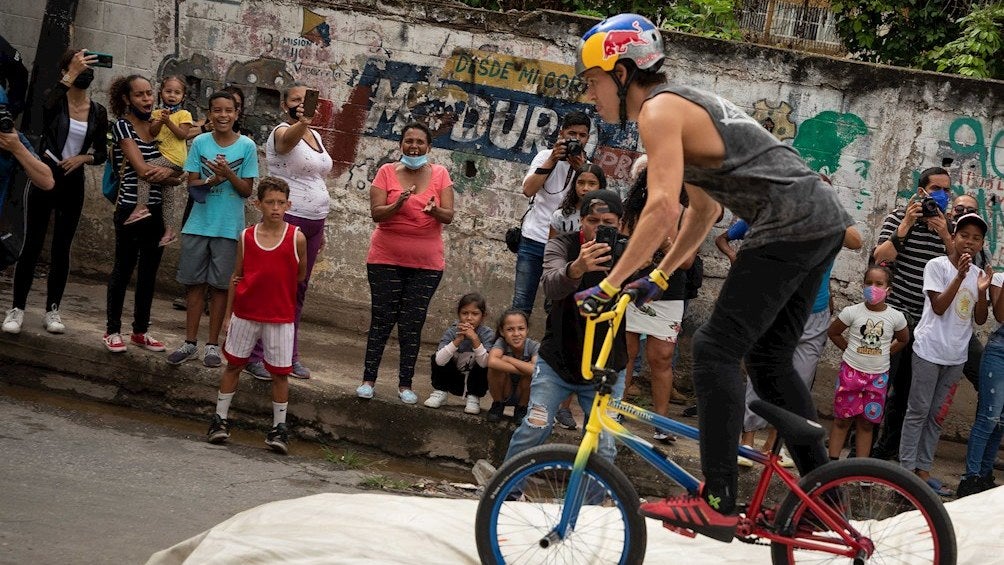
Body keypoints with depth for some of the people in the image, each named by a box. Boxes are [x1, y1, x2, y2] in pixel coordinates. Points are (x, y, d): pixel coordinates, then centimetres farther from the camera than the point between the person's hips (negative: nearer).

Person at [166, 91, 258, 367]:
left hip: (228, 228, -1)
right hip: (198, 224, 1)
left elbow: (247, 190, -3)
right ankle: (190, 342, 14)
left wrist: (228, 174, -20)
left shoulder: (247, 146, -4)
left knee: (219, 286, 5)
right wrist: (211, 181, -20)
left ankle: (212, 344, 14)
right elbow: (192, 184, 0)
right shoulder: (200, 143, 0)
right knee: (195, 284, 6)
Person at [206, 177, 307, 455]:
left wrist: (277, 285, 1)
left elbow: (301, 274, 6)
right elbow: (236, 276, 5)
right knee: (233, 364, 10)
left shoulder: (296, 238, -7)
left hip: (280, 316, -2)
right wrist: (228, 314, 5)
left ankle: (279, 427, 12)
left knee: (280, 372, 2)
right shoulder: (246, 237, -2)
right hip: (245, 314, 2)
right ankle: (220, 419, 20)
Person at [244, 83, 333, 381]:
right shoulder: (282, 132, -10)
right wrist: (302, 123, -59)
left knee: (298, 289, 10)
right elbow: (289, 138, -36)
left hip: (312, 222, 8)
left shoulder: (315, 136, 15)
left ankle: (289, 354, 16)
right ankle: (255, 355, -3)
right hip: (288, 219, -8)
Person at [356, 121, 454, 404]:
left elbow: (449, 216, -3)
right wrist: (398, 204, -27)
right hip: (386, 260, -1)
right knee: (381, 320, 2)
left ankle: (405, 384, 10)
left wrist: (434, 211, -26)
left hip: (426, 263, 1)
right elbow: (376, 213, -8)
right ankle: (368, 378, 8)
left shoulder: (440, 174, 2)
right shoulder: (387, 172, -1)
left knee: (413, 324, 4)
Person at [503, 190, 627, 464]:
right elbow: (552, 287, -29)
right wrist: (577, 268, -52)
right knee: (535, 428, -10)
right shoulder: (562, 246, -8)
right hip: (557, 362, -1)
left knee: (605, 447, -5)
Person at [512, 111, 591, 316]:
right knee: (521, 304, -2)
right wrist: (552, 160, -14)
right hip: (534, 239, -1)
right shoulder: (546, 156, 5)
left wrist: (579, 169, -14)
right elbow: (528, 190, -11)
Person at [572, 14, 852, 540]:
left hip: (788, 224, -10)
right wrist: (657, 279, 25)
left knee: (715, 349, -9)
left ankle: (716, 503, -12)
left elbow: (663, 207, -20)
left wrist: (608, 286, -17)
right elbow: (702, 211, 28)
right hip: (823, 220, 10)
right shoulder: (685, 107, 22)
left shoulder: (658, 110, -8)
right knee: (769, 359, 17)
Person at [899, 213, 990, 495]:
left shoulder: (978, 274, 7)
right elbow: (939, 307, -16)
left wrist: (982, 291, -12)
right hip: (930, 350, -5)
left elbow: (980, 319, 5)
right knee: (918, 410, 0)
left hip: (956, 355, 5)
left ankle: (923, 469, 17)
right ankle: (906, 468, 4)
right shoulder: (938, 265, -8)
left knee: (937, 414, 11)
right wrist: (960, 276, -24)